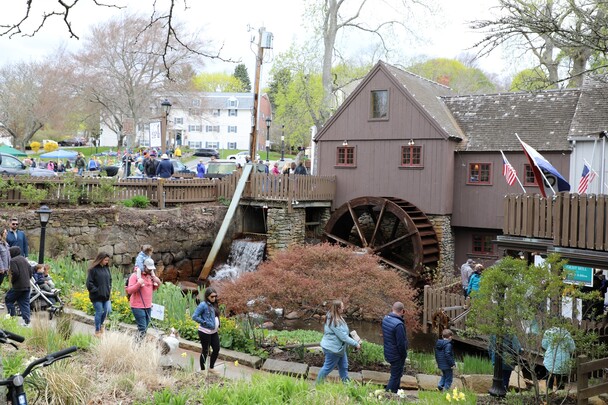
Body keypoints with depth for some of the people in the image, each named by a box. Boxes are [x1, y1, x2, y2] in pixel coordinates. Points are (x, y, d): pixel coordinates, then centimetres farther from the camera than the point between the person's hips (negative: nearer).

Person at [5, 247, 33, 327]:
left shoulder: (13, 261, -9)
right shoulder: (24, 260, 14)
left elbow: (15, 273, -20)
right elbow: (30, 271, 12)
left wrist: (12, 281, -5)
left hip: (18, 286, -7)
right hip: (27, 285, 7)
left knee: (8, 300, 10)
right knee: (25, 303, 8)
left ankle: (13, 316, 5)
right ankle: (26, 321, 2)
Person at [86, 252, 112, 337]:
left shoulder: (106, 268, 9)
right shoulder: (93, 269, -11)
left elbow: (110, 279, 22)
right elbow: (89, 283, -11)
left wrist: (109, 288, 10)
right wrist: (96, 291, -14)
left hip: (106, 295, 6)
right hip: (97, 296, -6)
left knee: (108, 310, 3)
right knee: (99, 312, -1)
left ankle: (101, 324, 32)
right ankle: (97, 331, 15)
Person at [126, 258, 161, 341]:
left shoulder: (150, 276, 13)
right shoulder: (135, 275, -9)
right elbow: (129, 290, -15)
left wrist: (157, 284, 5)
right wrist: (138, 283, -27)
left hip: (148, 306, 7)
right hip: (138, 307, -7)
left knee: (145, 327, 9)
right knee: (142, 328, -12)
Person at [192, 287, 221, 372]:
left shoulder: (214, 305, 8)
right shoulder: (203, 305, -15)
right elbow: (194, 316, -19)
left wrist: (218, 325, 6)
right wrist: (204, 322, -17)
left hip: (214, 332, 7)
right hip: (205, 332, -7)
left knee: (216, 349, 10)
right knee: (205, 351, 3)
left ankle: (211, 368, 26)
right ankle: (203, 370, 16)